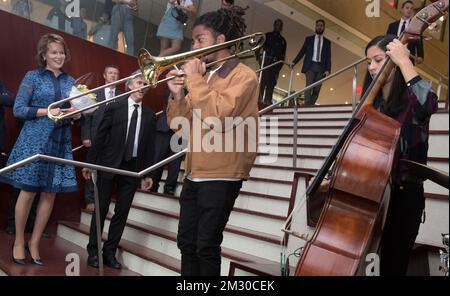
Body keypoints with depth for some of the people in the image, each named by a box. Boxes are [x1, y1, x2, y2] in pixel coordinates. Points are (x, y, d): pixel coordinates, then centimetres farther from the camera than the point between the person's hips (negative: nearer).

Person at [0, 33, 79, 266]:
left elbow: (76, 114, 14)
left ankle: (34, 243, 19)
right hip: (35, 140, -4)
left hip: (60, 143, 4)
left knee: (50, 194, 5)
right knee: (28, 192, 0)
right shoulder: (33, 76, 0)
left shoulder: (71, 81, 12)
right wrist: (47, 111, -16)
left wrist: (74, 113, -9)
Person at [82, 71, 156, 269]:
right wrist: (89, 162, -3)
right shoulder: (114, 107, 0)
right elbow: (100, 137, -1)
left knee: (122, 212, 6)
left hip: (132, 169, 2)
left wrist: (148, 173, 4)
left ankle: (109, 252, 19)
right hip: (109, 165, -2)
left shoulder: (150, 116, 7)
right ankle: (93, 251, 18)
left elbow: (149, 146, 6)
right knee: (101, 209, 5)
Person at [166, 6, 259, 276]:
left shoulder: (243, 75, -8)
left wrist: (194, 78, -14)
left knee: (206, 246, 1)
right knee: (186, 242, 14)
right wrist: (178, 94, -3)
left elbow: (217, 116, -24)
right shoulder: (203, 77, 14)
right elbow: (178, 124, 14)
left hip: (221, 176, -7)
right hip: (193, 174, 8)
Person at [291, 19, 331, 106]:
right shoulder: (309, 39, 15)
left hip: (320, 67, 2)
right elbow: (302, 52, 9)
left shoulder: (327, 42, 15)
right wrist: (294, 62, -3)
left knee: (317, 89, -6)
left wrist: (327, 70, -4)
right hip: (310, 66, -1)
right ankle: (307, 105, -19)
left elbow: (328, 57, 9)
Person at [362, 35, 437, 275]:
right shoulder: (371, 103, 10)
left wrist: (404, 61, -25)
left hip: (403, 194, -5)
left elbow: (428, 105, -33)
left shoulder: (411, 98, -7)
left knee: (393, 264, 2)